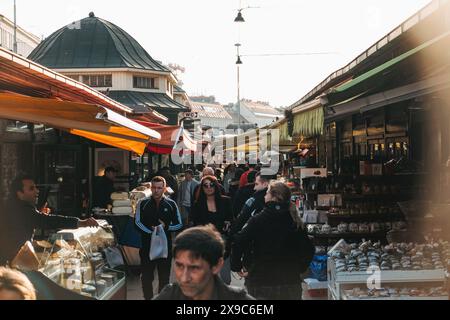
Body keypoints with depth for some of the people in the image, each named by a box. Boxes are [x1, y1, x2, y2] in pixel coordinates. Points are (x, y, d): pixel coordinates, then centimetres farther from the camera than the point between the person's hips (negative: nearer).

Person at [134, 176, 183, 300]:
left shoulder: (171, 204, 3)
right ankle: (148, 298, 17)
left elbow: (179, 225, 7)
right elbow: (138, 222, -5)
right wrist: (151, 231, -17)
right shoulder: (143, 204, 1)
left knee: (164, 277, 7)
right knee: (146, 277, 5)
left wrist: (166, 227, -11)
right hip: (147, 244, -1)